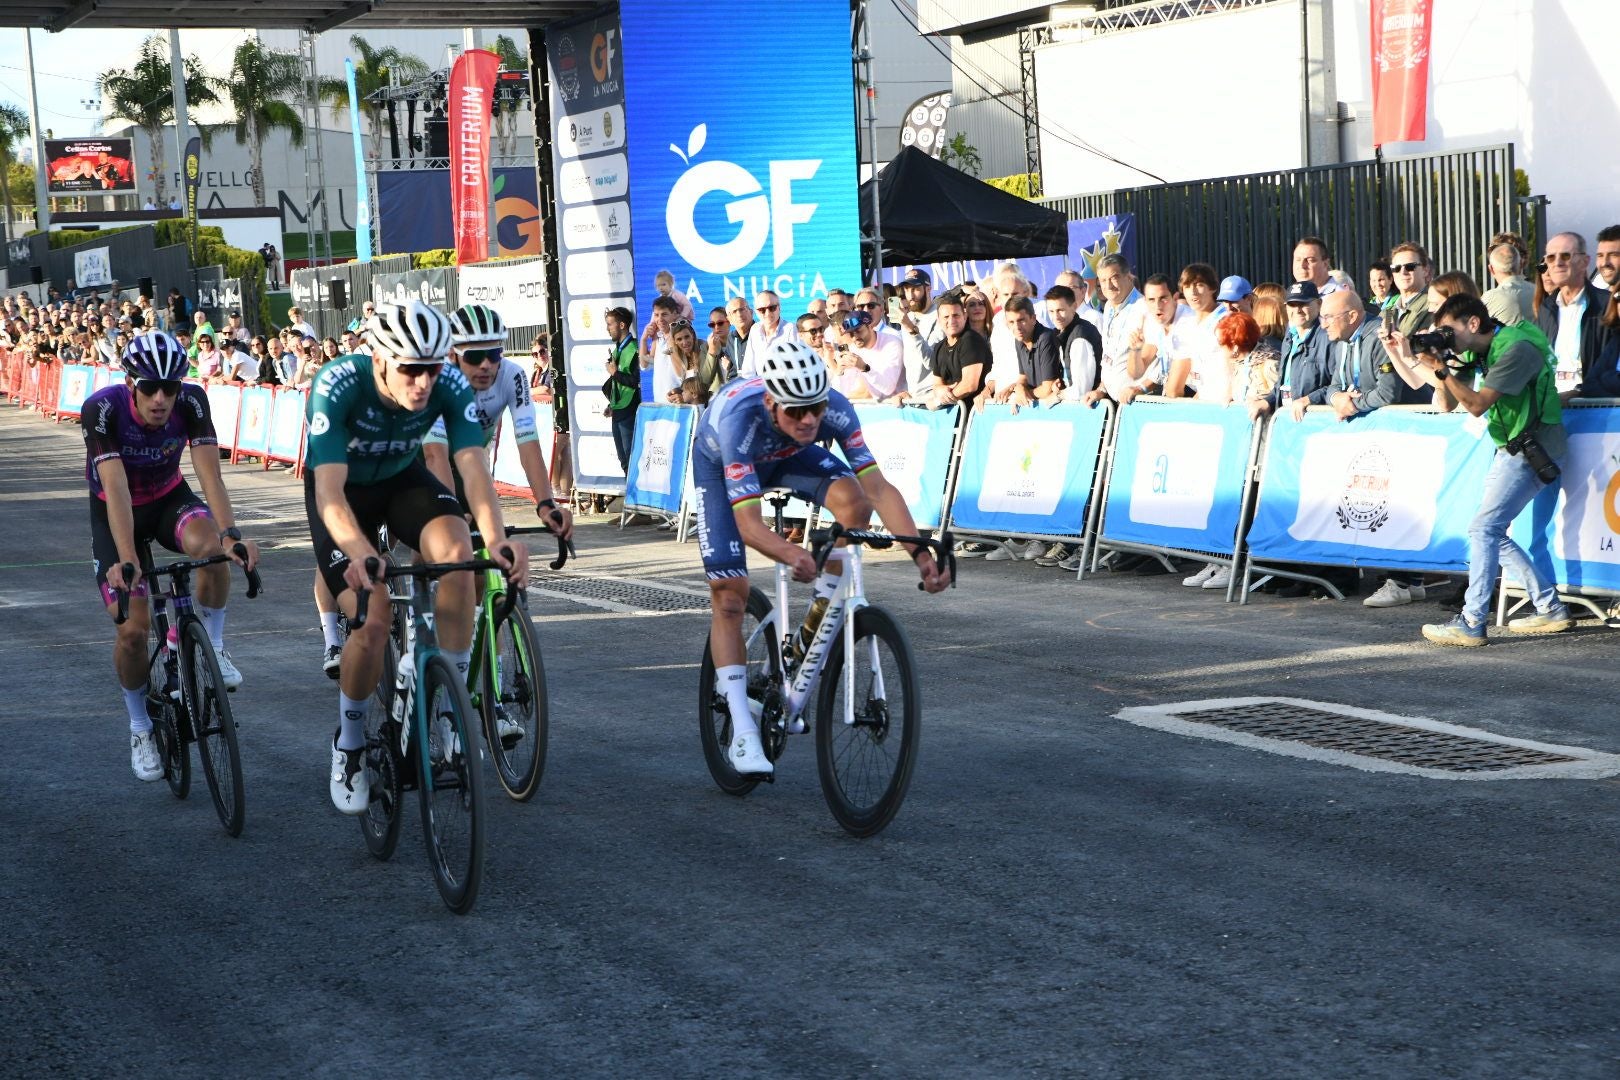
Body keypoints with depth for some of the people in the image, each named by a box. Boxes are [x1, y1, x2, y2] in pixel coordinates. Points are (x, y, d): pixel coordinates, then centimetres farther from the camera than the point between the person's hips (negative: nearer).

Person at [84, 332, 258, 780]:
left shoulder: (191, 402, -25)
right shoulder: (103, 408, -31)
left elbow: (210, 472, -33)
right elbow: (115, 487, -38)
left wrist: (231, 534, -48)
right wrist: (127, 559, -49)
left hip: (169, 497, 1)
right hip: (115, 511, -1)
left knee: (210, 545, -34)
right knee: (133, 628, -13)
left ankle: (212, 643, -8)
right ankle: (140, 728, 13)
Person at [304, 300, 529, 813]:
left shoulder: (450, 384, -27)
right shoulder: (337, 385, -35)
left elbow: (473, 467, -34)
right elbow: (329, 491, -41)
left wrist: (497, 540, -51)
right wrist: (360, 553, -59)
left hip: (403, 478, 2)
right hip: (344, 488, -2)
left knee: (457, 549, -30)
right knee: (372, 622, -19)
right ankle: (349, 743, 9)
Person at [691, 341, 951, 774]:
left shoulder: (835, 408, -34)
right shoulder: (740, 417, -43)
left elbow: (878, 487, -35)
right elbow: (748, 523, -47)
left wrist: (919, 551, -48)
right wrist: (793, 556, -67)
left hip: (786, 454, 3)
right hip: (721, 462, -3)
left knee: (853, 499, -28)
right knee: (729, 597, -10)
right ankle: (743, 734, -4)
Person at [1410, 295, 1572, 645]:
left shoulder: (1516, 349, -18)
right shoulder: (1479, 352, 10)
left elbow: (1477, 405, -22)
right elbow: (1448, 403, 10)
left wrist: (1443, 370, -20)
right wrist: (1440, 368, -5)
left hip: (1533, 449, -10)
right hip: (1512, 448, 10)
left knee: (1484, 529, -16)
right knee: (1493, 533, 10)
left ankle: (1471, 623, -19)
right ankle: (1551, 609, 15)